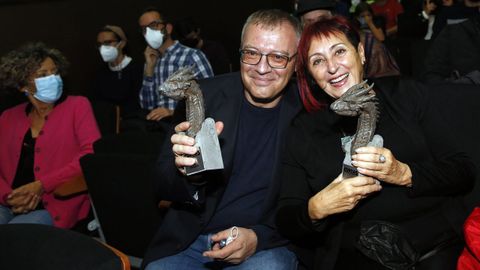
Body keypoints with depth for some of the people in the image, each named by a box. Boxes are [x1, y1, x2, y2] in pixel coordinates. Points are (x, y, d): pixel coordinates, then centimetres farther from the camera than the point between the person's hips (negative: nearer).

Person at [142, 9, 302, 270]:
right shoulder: (204, 95, -3)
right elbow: (163, 185, -1)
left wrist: (259, 237, -15)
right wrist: (188, 172, -23)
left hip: (267, 244, -2)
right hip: (190, 240, 2)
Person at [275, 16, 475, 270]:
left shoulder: (408, 94, 12)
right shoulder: (302, 131, 11)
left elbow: (464, 172, 7)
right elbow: (284, 220, 8)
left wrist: (405, 174, -10)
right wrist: (315, 209, -13)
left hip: (437, 244, 0)